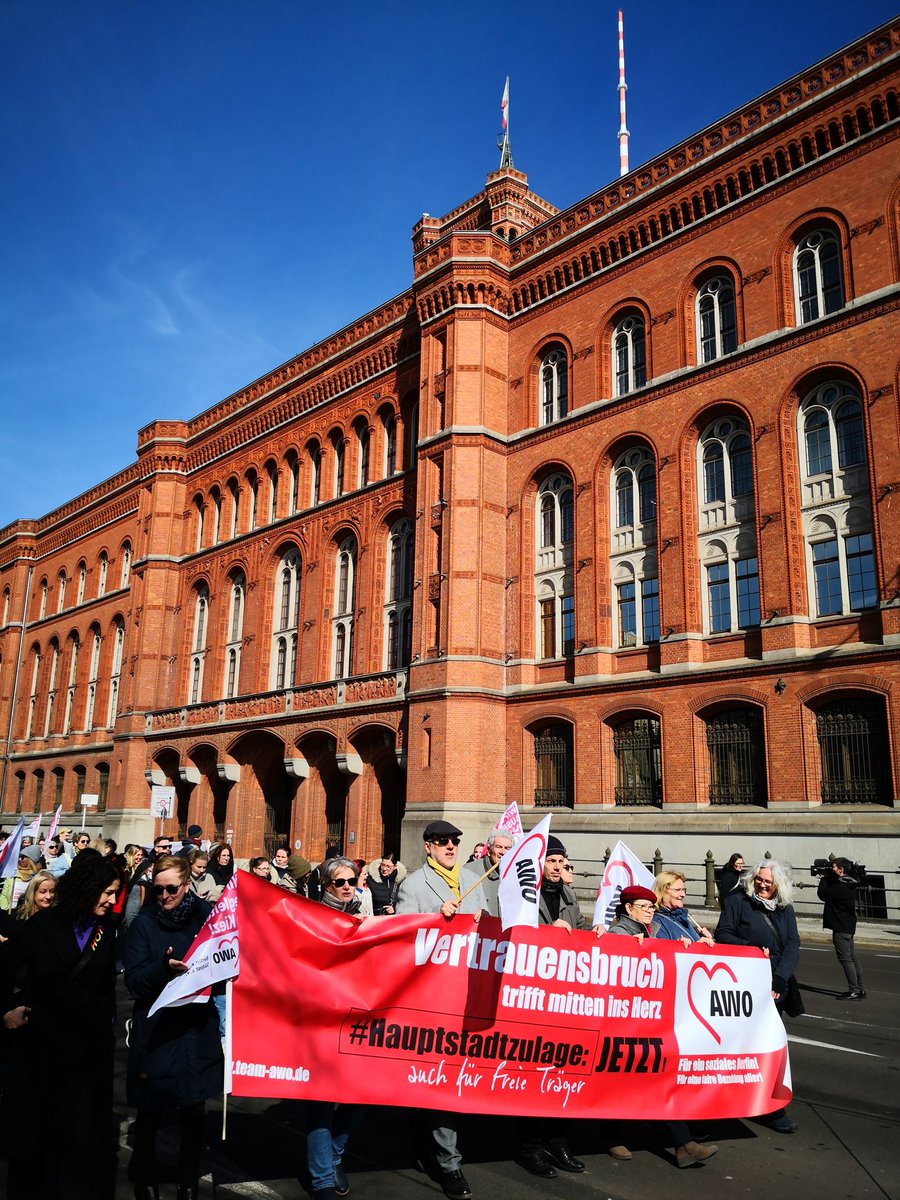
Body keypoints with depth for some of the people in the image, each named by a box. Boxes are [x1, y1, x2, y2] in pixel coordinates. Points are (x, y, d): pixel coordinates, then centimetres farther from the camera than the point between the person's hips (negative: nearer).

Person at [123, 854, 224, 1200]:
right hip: (154, 1031, -1)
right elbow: (133, 980, -10)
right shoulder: (143, 923, -3)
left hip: (197, 1029, 1)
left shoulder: (205, 916, -1)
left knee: (193, 1112, 10)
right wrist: (164, 968, -27)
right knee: (149, 1113, 11)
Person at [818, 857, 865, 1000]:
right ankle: (860, 989, 18)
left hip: (841, 927, -10)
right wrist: (827, 878, 10)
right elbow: (831, 891, 20)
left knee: (845, 958, -6)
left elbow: (823, 895, -14)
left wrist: (824, 878, -3)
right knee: (853, 957, 13)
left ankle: (854, 990, -6)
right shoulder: (849, 884, 10)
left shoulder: (840, 886, -20)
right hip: (848, 925, 10)